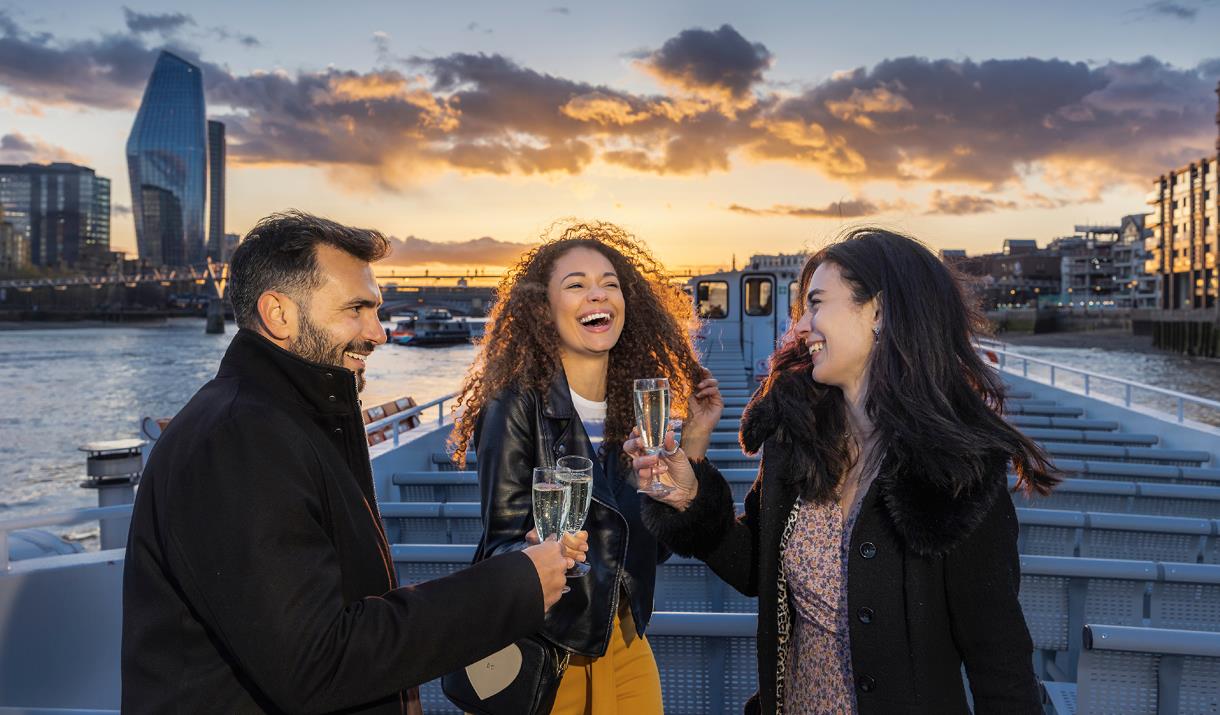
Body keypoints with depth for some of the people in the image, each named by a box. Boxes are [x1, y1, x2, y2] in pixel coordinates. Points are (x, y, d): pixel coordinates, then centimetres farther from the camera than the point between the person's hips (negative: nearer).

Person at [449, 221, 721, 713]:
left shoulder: (636, 405, -1)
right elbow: (501, 542, -16)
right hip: (538, 652, -4)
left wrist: (694, 441, -5)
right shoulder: (518, 405, -16)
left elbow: (656, 542, 1)